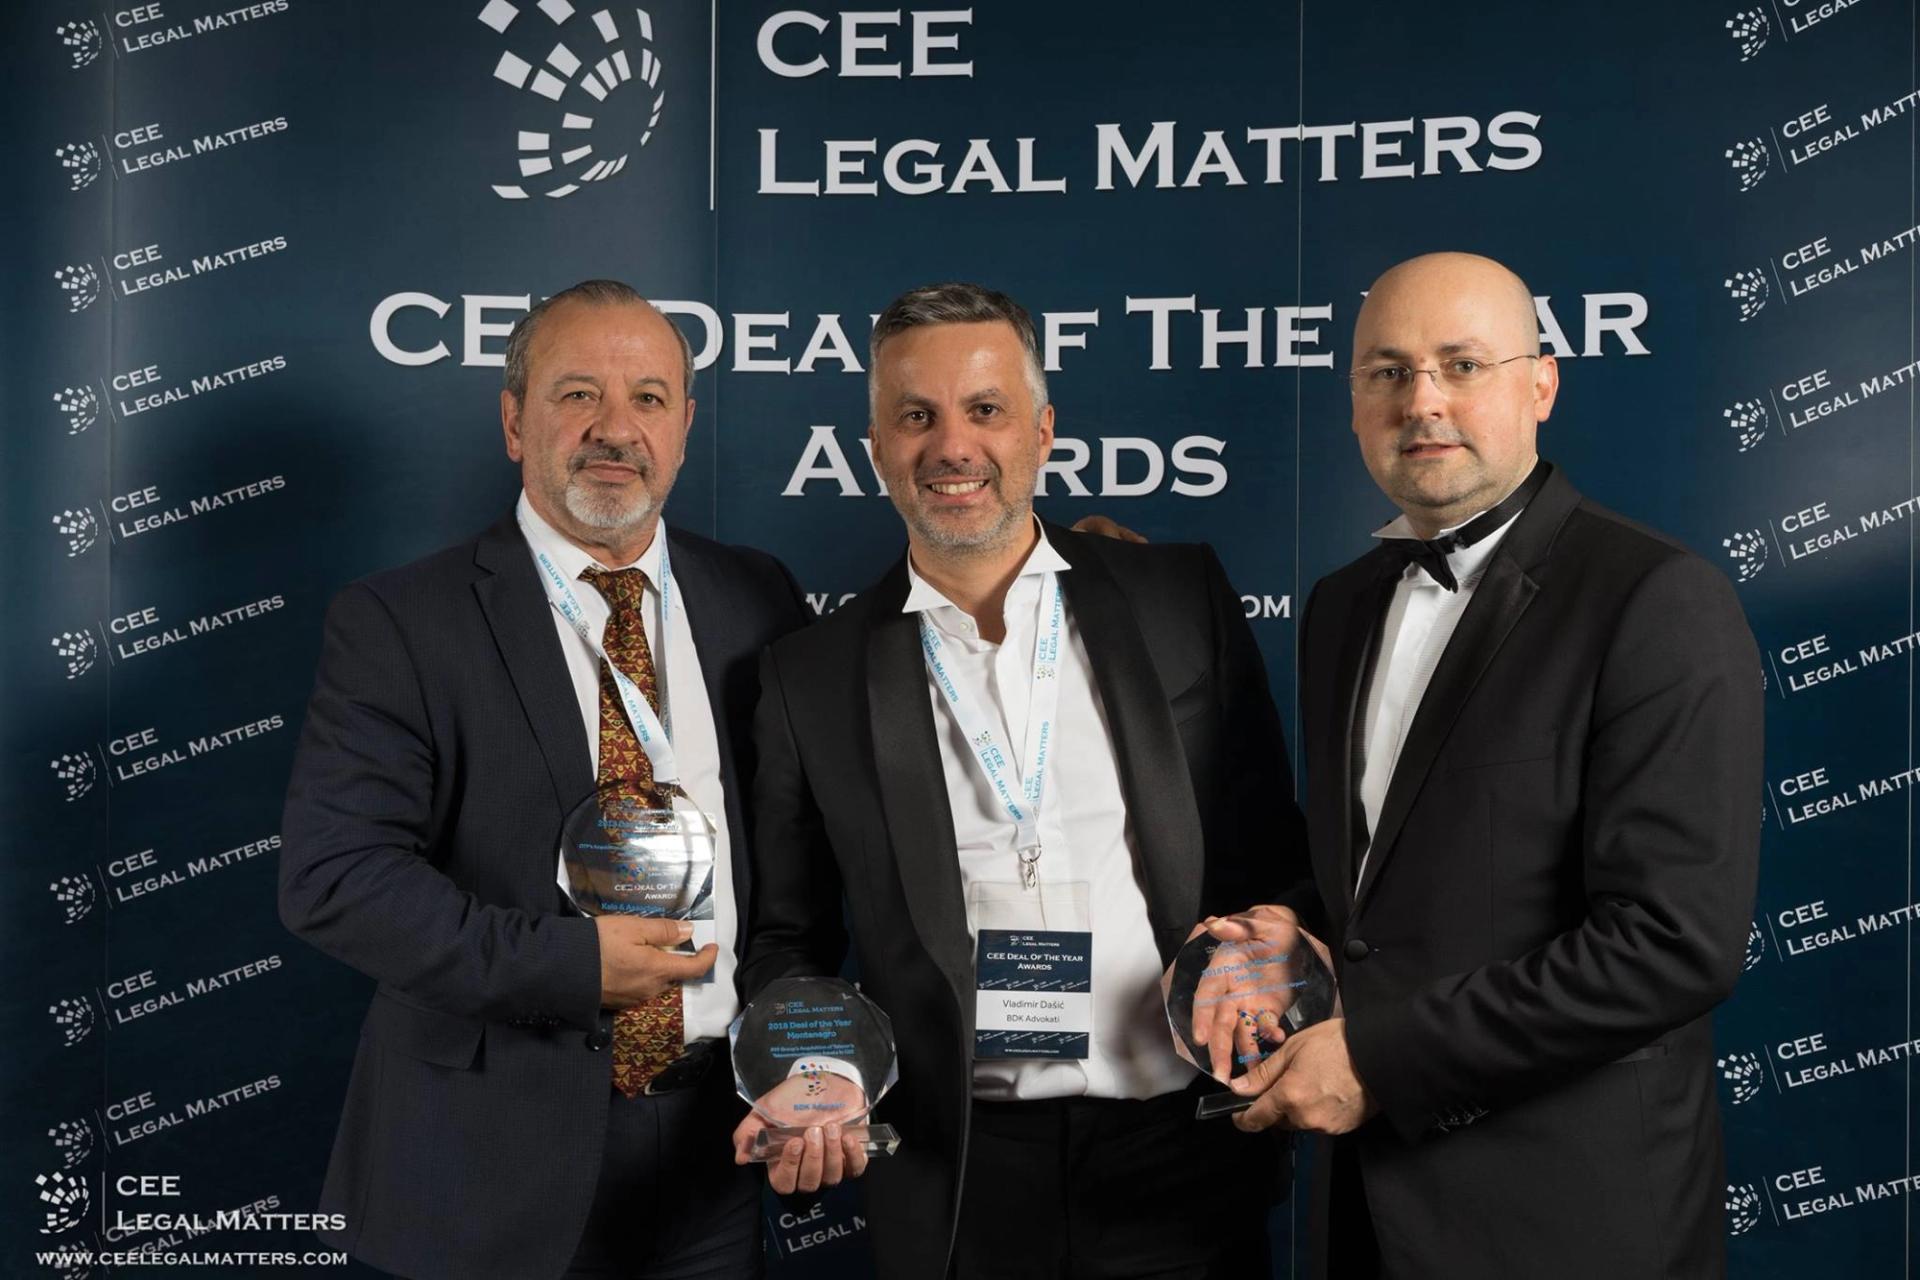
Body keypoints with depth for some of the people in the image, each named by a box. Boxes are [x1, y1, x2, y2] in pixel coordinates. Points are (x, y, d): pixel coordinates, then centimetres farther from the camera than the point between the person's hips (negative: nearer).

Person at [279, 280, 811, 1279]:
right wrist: (573, 963, -20)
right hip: (488, 1162, -3)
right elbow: (331, 876, -15)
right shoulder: (396, 624, -8)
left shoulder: (757, 602, 3)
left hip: (711, 1135, 3)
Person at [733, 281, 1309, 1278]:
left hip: (1183, 1158, 0)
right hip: (956, 1184, 0)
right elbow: (789, 939, 7)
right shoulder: (810, 679, 1)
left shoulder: (1184, 601, 1)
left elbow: (1270, 856, 6)